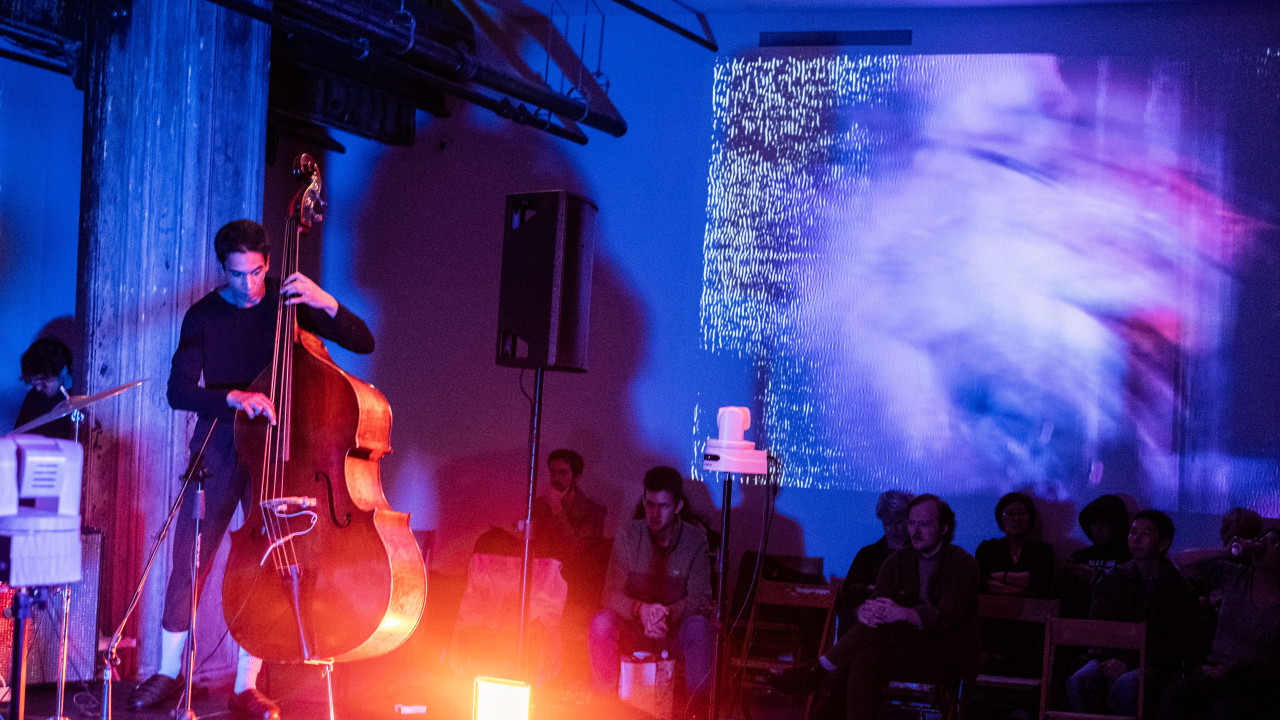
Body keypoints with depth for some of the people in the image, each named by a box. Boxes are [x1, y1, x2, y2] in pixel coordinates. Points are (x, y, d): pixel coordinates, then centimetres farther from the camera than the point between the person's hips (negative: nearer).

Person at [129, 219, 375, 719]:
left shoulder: (290, 303, -1)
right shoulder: (203, 317, -1)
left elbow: (363, 342, -5)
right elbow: (179, 391, -12)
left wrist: (328, 305, -22)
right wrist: (234, 398, -29)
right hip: (218, 451, 0)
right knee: (189, 564, 1)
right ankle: (168, 673, 18)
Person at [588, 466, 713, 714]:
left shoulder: (695, 539, -7)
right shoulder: (628, 534, -5)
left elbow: (700, 598, -13)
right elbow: (612, 594, -11)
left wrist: (668, 613, -34)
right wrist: (640, 609, -33)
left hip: (676, 626, -1)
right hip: (633, 626, 1)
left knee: (699, 627, -35)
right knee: (601, 622, -30)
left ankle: (697, 708, -25)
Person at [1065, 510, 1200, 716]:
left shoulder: (1180, 590, 5)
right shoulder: (1113, 579, 16)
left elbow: (1179, 647, -3)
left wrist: (1128, 663, -15)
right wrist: (1108, 660, -10)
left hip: (1155, 666, -3)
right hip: (1112, 658, 3)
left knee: (1125, 686, -39)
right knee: (1079, 681, -32)